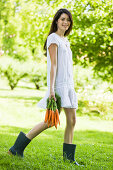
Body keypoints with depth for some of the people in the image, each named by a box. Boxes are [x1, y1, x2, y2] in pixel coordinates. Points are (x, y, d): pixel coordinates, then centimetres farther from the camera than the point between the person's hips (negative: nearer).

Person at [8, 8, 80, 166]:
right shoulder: (53, 38, -5)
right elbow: (53, 65, -14)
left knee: (72, 120, 2)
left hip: (68, 85, 8)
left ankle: (68, 158, 8)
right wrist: (51, 89, -19)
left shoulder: (65, 41, 20)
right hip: (58, 85, -8)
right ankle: (17, 148, -2)